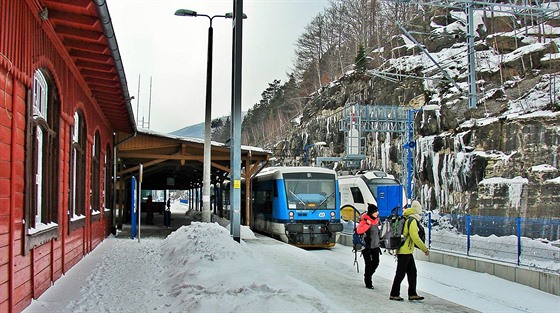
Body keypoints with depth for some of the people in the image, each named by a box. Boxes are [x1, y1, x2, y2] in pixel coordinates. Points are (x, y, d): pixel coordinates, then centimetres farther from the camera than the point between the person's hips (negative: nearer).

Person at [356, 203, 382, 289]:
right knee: (368, 264, -4)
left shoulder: (376, 219, 5)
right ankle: (368, 283, 7)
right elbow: (359, 231, -33)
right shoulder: (365, 220, -18)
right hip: (367, 246, -7)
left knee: (376, 263, 10)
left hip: (375, 245, 7)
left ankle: (367, 276, 33)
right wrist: (368, 224, -36)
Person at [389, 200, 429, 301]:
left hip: (407, 252, 9)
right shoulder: (412, 221, -17)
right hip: (404, 252, -9)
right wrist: (425, 249, -16)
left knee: (412, 272, 12)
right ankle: (394, 294, 8)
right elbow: (415, 238, -22)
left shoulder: (406, 219, 12)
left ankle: (412, 294, 15)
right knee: (400, 273, -1)